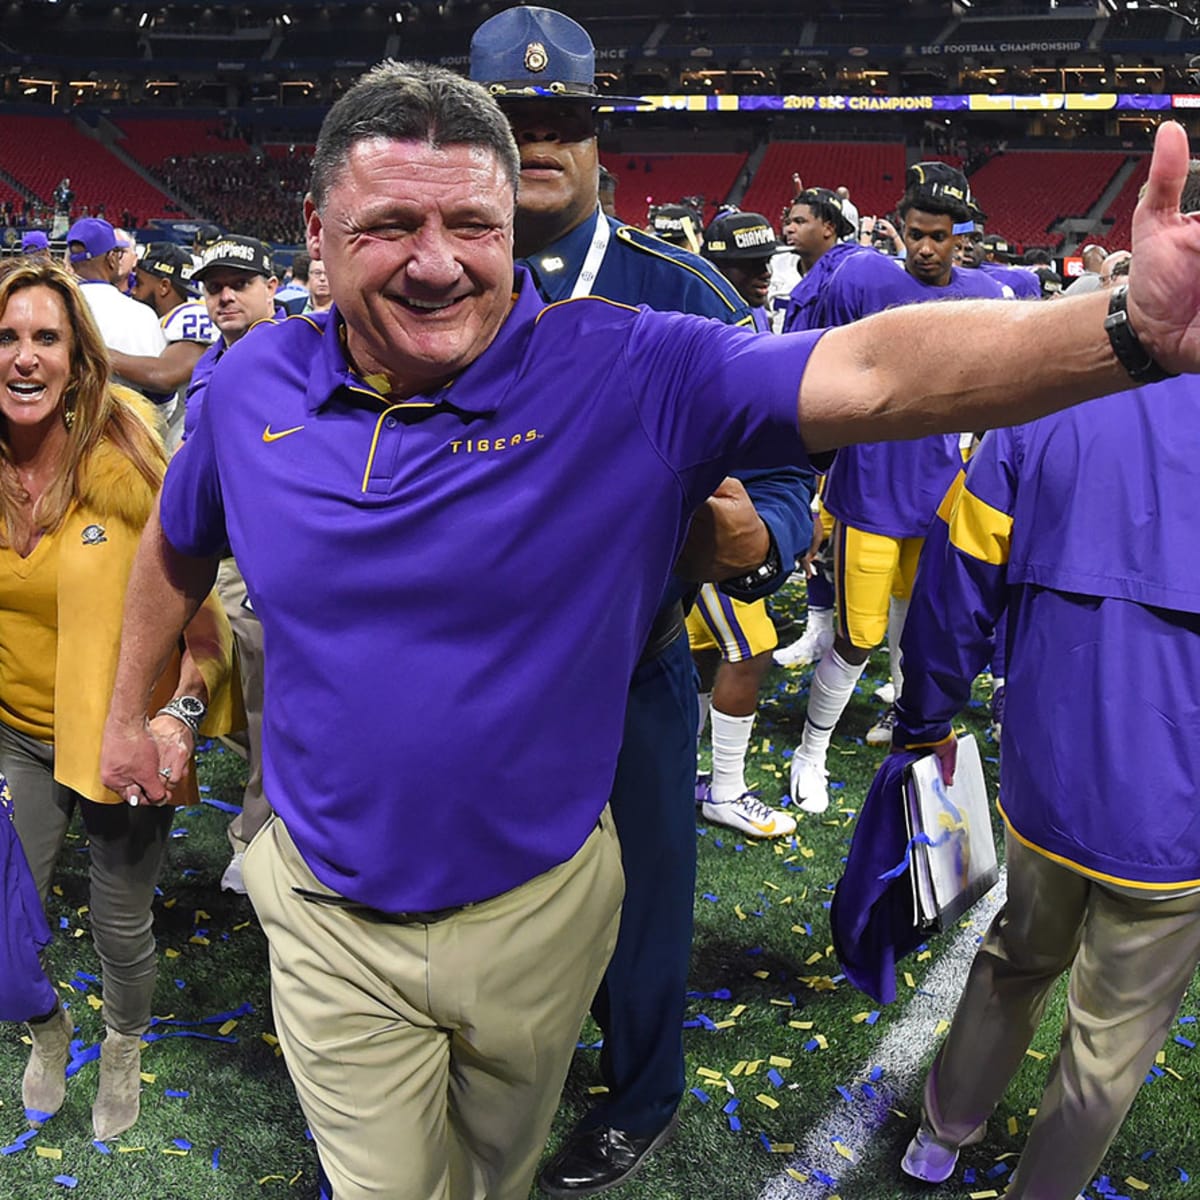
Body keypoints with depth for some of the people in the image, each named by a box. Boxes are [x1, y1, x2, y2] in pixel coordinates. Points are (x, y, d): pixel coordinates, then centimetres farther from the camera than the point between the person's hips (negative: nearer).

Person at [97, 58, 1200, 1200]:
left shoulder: (630, 374, -20)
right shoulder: (252, 385, -9)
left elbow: (875, 371, -33)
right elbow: (177, 546, 11)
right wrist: (127, 710, 19)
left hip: (537, 906, 0)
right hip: (330, 920, 1)